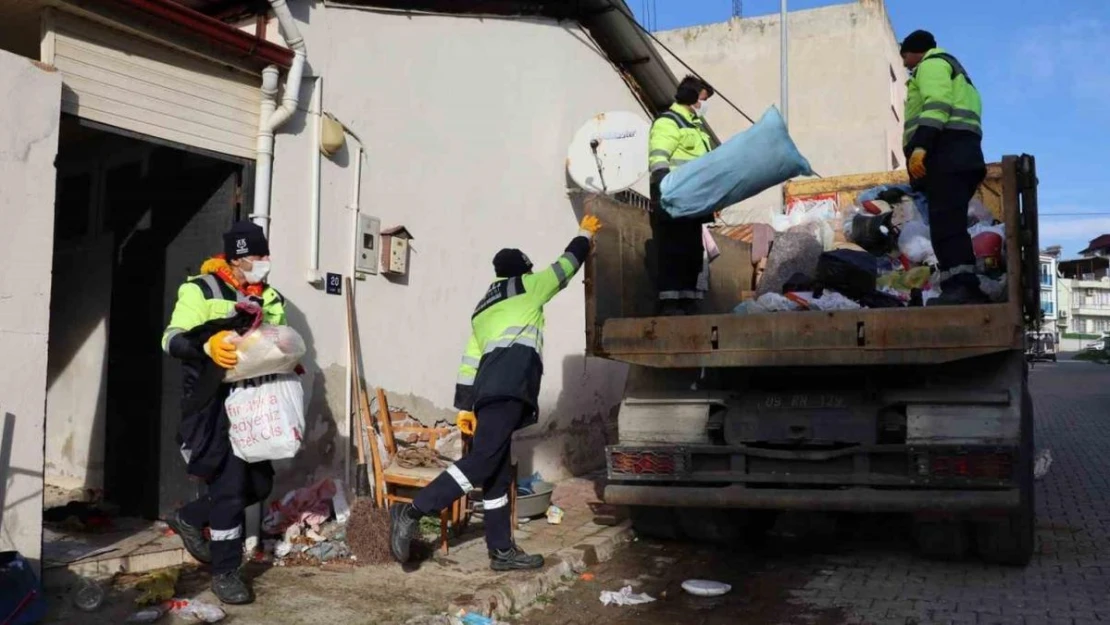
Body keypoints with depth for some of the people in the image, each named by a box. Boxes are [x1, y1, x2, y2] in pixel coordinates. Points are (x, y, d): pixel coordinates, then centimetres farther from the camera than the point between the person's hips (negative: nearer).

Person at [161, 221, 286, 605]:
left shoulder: (270, 299, 13)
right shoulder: (202, 291, -7)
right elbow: (171, 340, -14)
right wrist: (207, 345, -32)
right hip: (212, 405, -7)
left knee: (259, 483, 10)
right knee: (230, 485, -7)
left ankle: (190, 518, 32)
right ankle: (225, 572, 7)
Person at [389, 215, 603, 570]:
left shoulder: (483, 308, 31)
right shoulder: (528, 286, 15)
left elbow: (470, 361, 22)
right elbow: (566, 265, 28)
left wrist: (465, 406, 20)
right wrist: (586, 233, 45)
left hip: (490, 387, 8)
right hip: (510, 384, -8)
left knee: (498, 471, 7)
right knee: (482, 462, -15)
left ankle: (502, 551, 10)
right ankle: (411, 513, -23)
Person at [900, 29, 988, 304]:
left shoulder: (931, 63, 6)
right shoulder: (954, 74, 38)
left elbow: (937, 105, -13)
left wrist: (920, 146, -24)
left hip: (945, 150, -10)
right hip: (960, 152, 10)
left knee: (945, 222, -21)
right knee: (950, 223, 5)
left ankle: (959, 287, -33)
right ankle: (965, 290, -2)